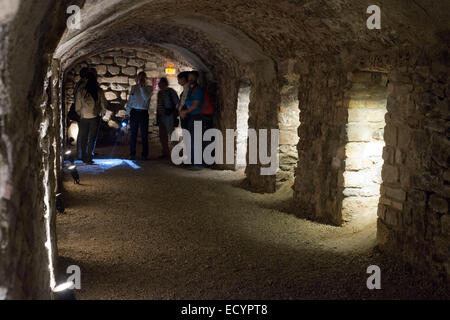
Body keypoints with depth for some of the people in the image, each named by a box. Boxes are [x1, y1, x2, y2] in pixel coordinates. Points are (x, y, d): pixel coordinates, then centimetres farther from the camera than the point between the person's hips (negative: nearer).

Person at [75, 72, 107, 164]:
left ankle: (84, 157, 15)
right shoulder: (99, 91, -6)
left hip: (84, 118, 1)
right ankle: (89, 158, 1)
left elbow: (77, 106, 0)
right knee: (92, 138, 5)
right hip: (94, 117, -1)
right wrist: (101, 113, 17)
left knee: (83, 138, 13)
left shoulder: (81, 91, -5)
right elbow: (103, 104, -1)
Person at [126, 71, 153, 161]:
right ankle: (132, 154, 7)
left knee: (144, 135, -2)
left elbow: (146, 97, -12)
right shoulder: (134, 87, 13)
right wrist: (128, 112, 7)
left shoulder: (149, 88, 6)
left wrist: (142, 87, -10)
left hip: (143, 113, -2)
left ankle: (145, 155, 4)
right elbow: (130, 100, 14)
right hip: (134, 112, 2)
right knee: (133, 134, 2)